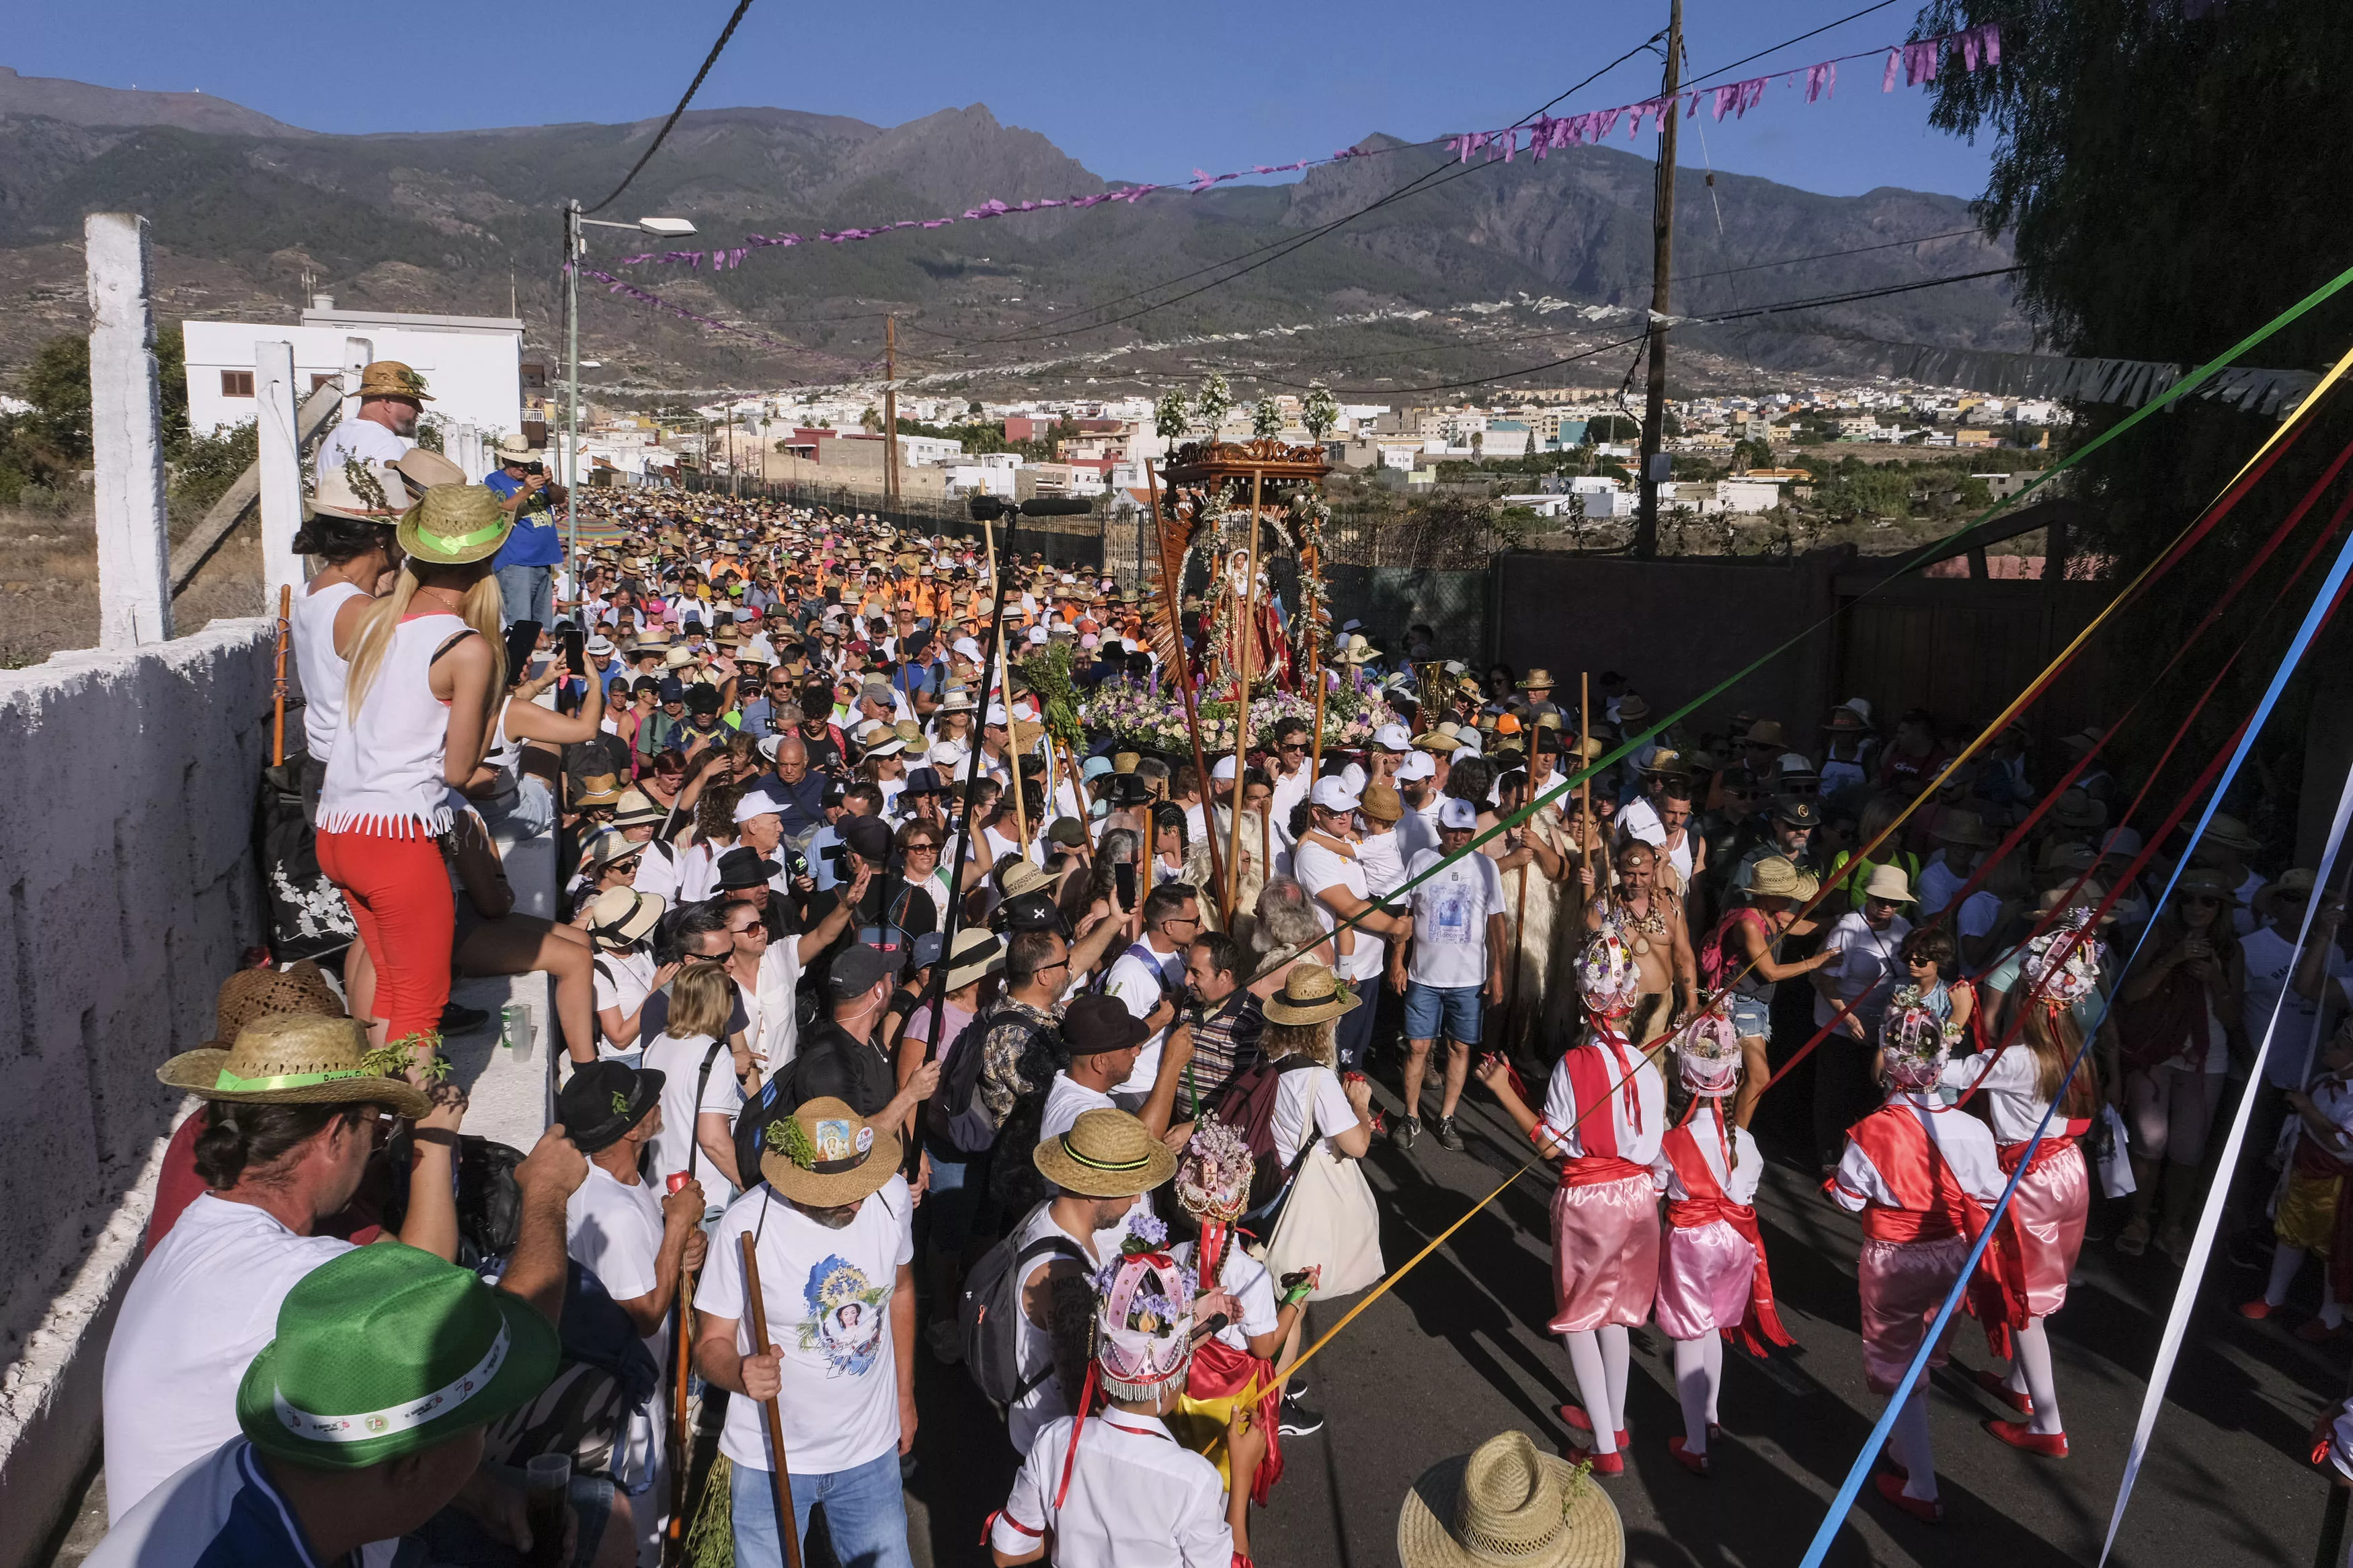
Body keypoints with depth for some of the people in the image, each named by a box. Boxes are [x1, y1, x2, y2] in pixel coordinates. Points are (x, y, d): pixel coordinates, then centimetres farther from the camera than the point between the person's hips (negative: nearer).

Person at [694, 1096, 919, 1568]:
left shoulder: (892, 1195, -12)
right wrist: (742, 1373, -36)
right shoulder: (746, 1226, -24)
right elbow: (711, 1344, -13)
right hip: (771, 1457, -3)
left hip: (871, 1447, 3)